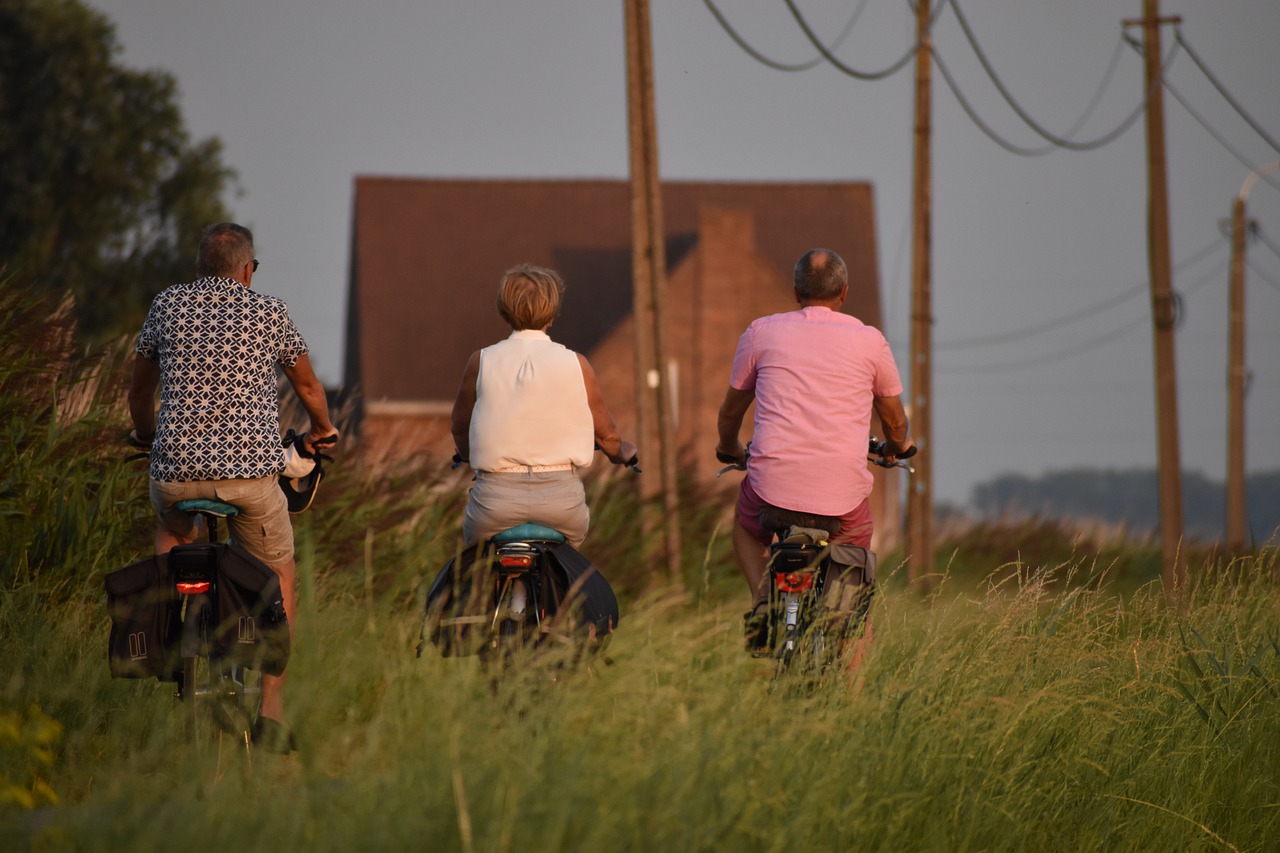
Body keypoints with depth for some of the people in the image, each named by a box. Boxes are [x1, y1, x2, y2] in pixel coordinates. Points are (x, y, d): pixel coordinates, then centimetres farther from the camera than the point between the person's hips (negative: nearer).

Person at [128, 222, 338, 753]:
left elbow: (140, 386, 22)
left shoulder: (168, 305, 8)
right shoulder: (269, 313, 5)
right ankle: (272, 710, 8)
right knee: (279, 575, 18)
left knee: (171, 529, 38)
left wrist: (145, 435, 43)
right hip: (251, 469, -2)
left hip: (176, 466, 2)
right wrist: (321, 430, 43)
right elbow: (307, 385, 21)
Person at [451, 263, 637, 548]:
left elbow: (459, 431, 14)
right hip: (560, 499, 0)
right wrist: (622, 453, 34)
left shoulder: (481, 362, 1)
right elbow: (607, 435, 10)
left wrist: (468, 454, 37)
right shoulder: (575, 364, 0)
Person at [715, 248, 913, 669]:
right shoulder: (868, 340, 8)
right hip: (844, 491, 0)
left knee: (746, 528, 34)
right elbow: (896, 423, 21)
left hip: (774, 482, 0)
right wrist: (898, 446, 45)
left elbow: (730, 412, 21)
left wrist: (729, 447, 43)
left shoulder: (762, 332, 8)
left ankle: (762, 596, 8)